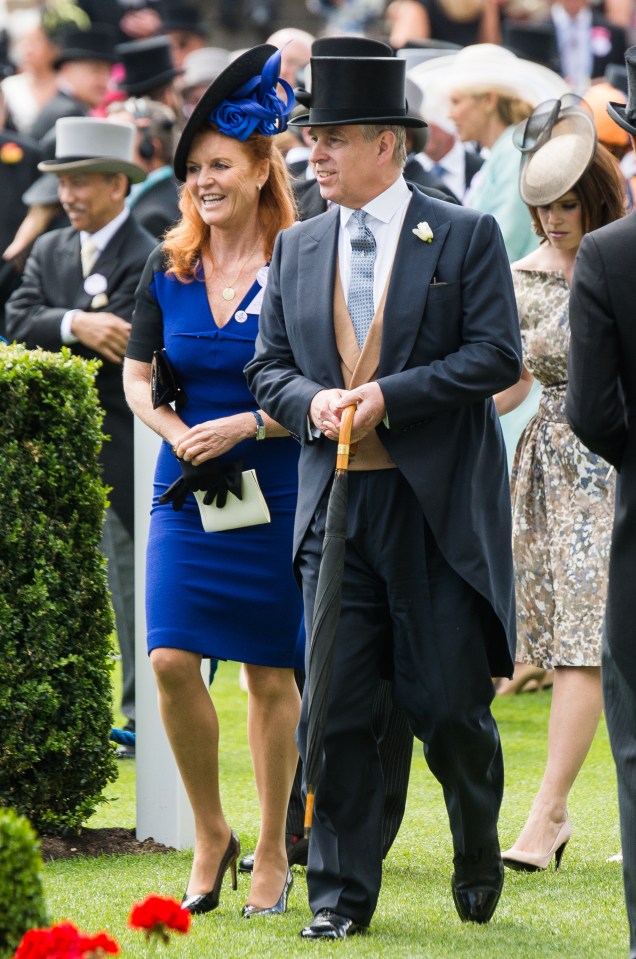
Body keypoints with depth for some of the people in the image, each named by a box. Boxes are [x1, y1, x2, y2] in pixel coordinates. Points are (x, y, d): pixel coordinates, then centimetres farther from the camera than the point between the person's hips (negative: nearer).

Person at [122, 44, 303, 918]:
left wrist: (246, 425, -18)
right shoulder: (168, 271, 4)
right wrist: (180, 434, -8)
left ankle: (273, 854, 15)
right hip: (187, 491, 3)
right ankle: (209, 836, 10)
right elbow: (137, 379, 11)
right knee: (172, 661, -8)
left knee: (272, 675, 3)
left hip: (277, 494, -3)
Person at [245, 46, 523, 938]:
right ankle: (341, 893, 5)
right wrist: (311, 402, -6)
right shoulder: (297, 248, 13)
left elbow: (497, 355, -7)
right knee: (335, 707, -2)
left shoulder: (467, 237, 0)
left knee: (449, 706, 0)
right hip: (334, 500, 4)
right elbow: (268, 364, 16)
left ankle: (479, 860, 26)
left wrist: (389, 395, -14)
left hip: (439, 506, -4)